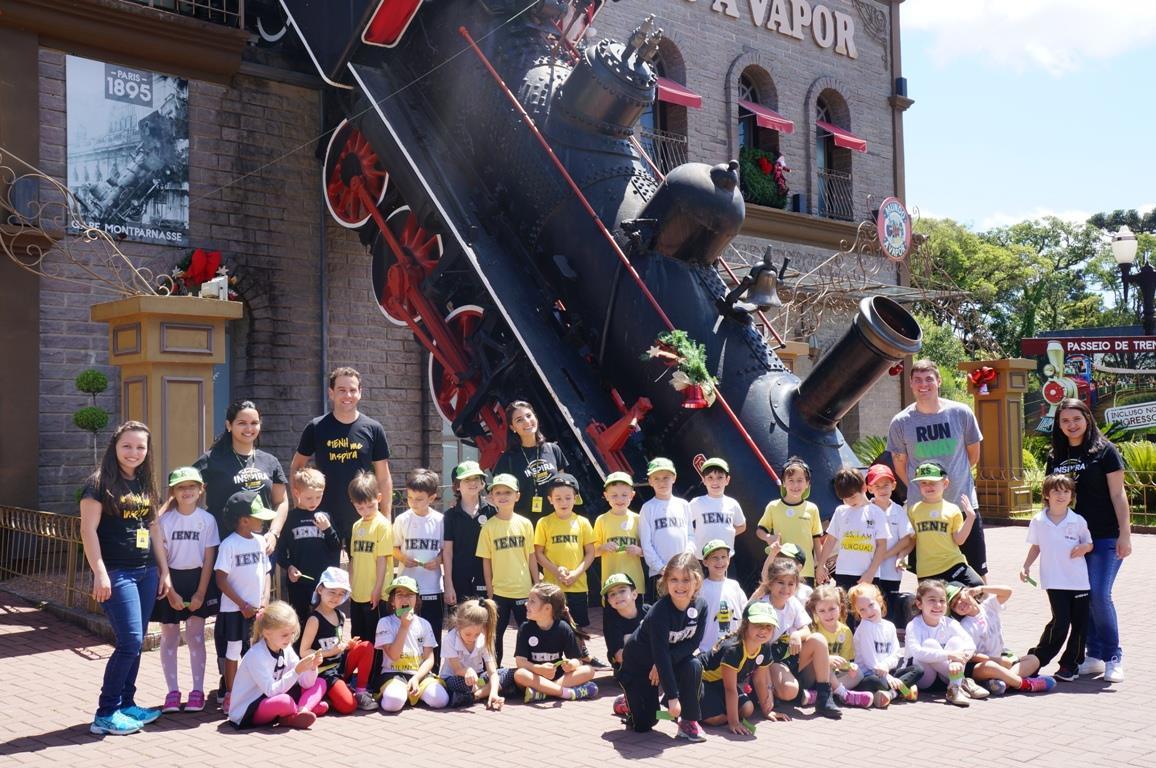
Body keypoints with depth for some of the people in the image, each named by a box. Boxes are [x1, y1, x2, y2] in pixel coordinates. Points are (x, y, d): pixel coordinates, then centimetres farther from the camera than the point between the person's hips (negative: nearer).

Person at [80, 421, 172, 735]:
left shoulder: (145, 486, 14)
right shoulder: (100, 483, -6)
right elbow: (88, 530, -11)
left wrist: (164, 571, 15)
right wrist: (100, 573, -17)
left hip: (147, 572, 7)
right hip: (116, 573, -7)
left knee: (135, 643, 9)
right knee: (130, 641, -11)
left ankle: (126, 704, 19)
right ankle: (105, 714, -1)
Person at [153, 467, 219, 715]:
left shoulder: (207, 520, -6)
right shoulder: (164, 520, -7)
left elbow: (209, 559, -3)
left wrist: (200, 593, -5)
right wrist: (170, 592, -10)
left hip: (197, 579, 0)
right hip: (170, 580, 0)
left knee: (195, 636, 1)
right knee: (169, 637, 5)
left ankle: (197, 690, 9)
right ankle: (173, 692, 13)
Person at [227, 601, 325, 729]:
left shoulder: (286, 649, 0)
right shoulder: (256, 656, -22)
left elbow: (306, 684, 0)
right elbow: (272, 691, -29)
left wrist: (312, 667, -19)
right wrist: (296, 671, -34)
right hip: (247, 713, -8)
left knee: (320, 683, 2)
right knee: (283, 701, -39)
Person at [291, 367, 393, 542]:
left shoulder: (373, 429, 1)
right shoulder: (316, 428, 0)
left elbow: (383, 477, 4)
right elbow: (296, 467, 10)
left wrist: (386, 518, 0)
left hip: (363, 519, 0)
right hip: (325, 518, 0)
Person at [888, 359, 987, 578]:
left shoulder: (961, 413, -2)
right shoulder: (901, 422, -2)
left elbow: (973, 455, 10)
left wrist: (953, 476, 9)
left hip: (963, 503, 0)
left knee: (977, 575, 8)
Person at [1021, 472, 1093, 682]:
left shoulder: (1078, 521, -1)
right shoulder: (1038, 522, 0)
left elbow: (1089, 544, 9)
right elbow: (1035, 547, 11)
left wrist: (1084, 548, -12)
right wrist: (1026, 567, 2)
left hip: (1079, 581, 2)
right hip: (1055, 581, -2)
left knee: (1079, 623, 5)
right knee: (1060, 622, -9)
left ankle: (1070, 665, 20)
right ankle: (1036, 659, 6)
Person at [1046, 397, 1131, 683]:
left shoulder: (1104, 450, -3)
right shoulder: (1055, 457, 9)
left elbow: (1117, 494, -6)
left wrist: (1125, 533, -11)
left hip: (1105, 537, -5)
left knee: (1099, 595, -13)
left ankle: (1113, 657, 3)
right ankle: (1094, 656, 18)